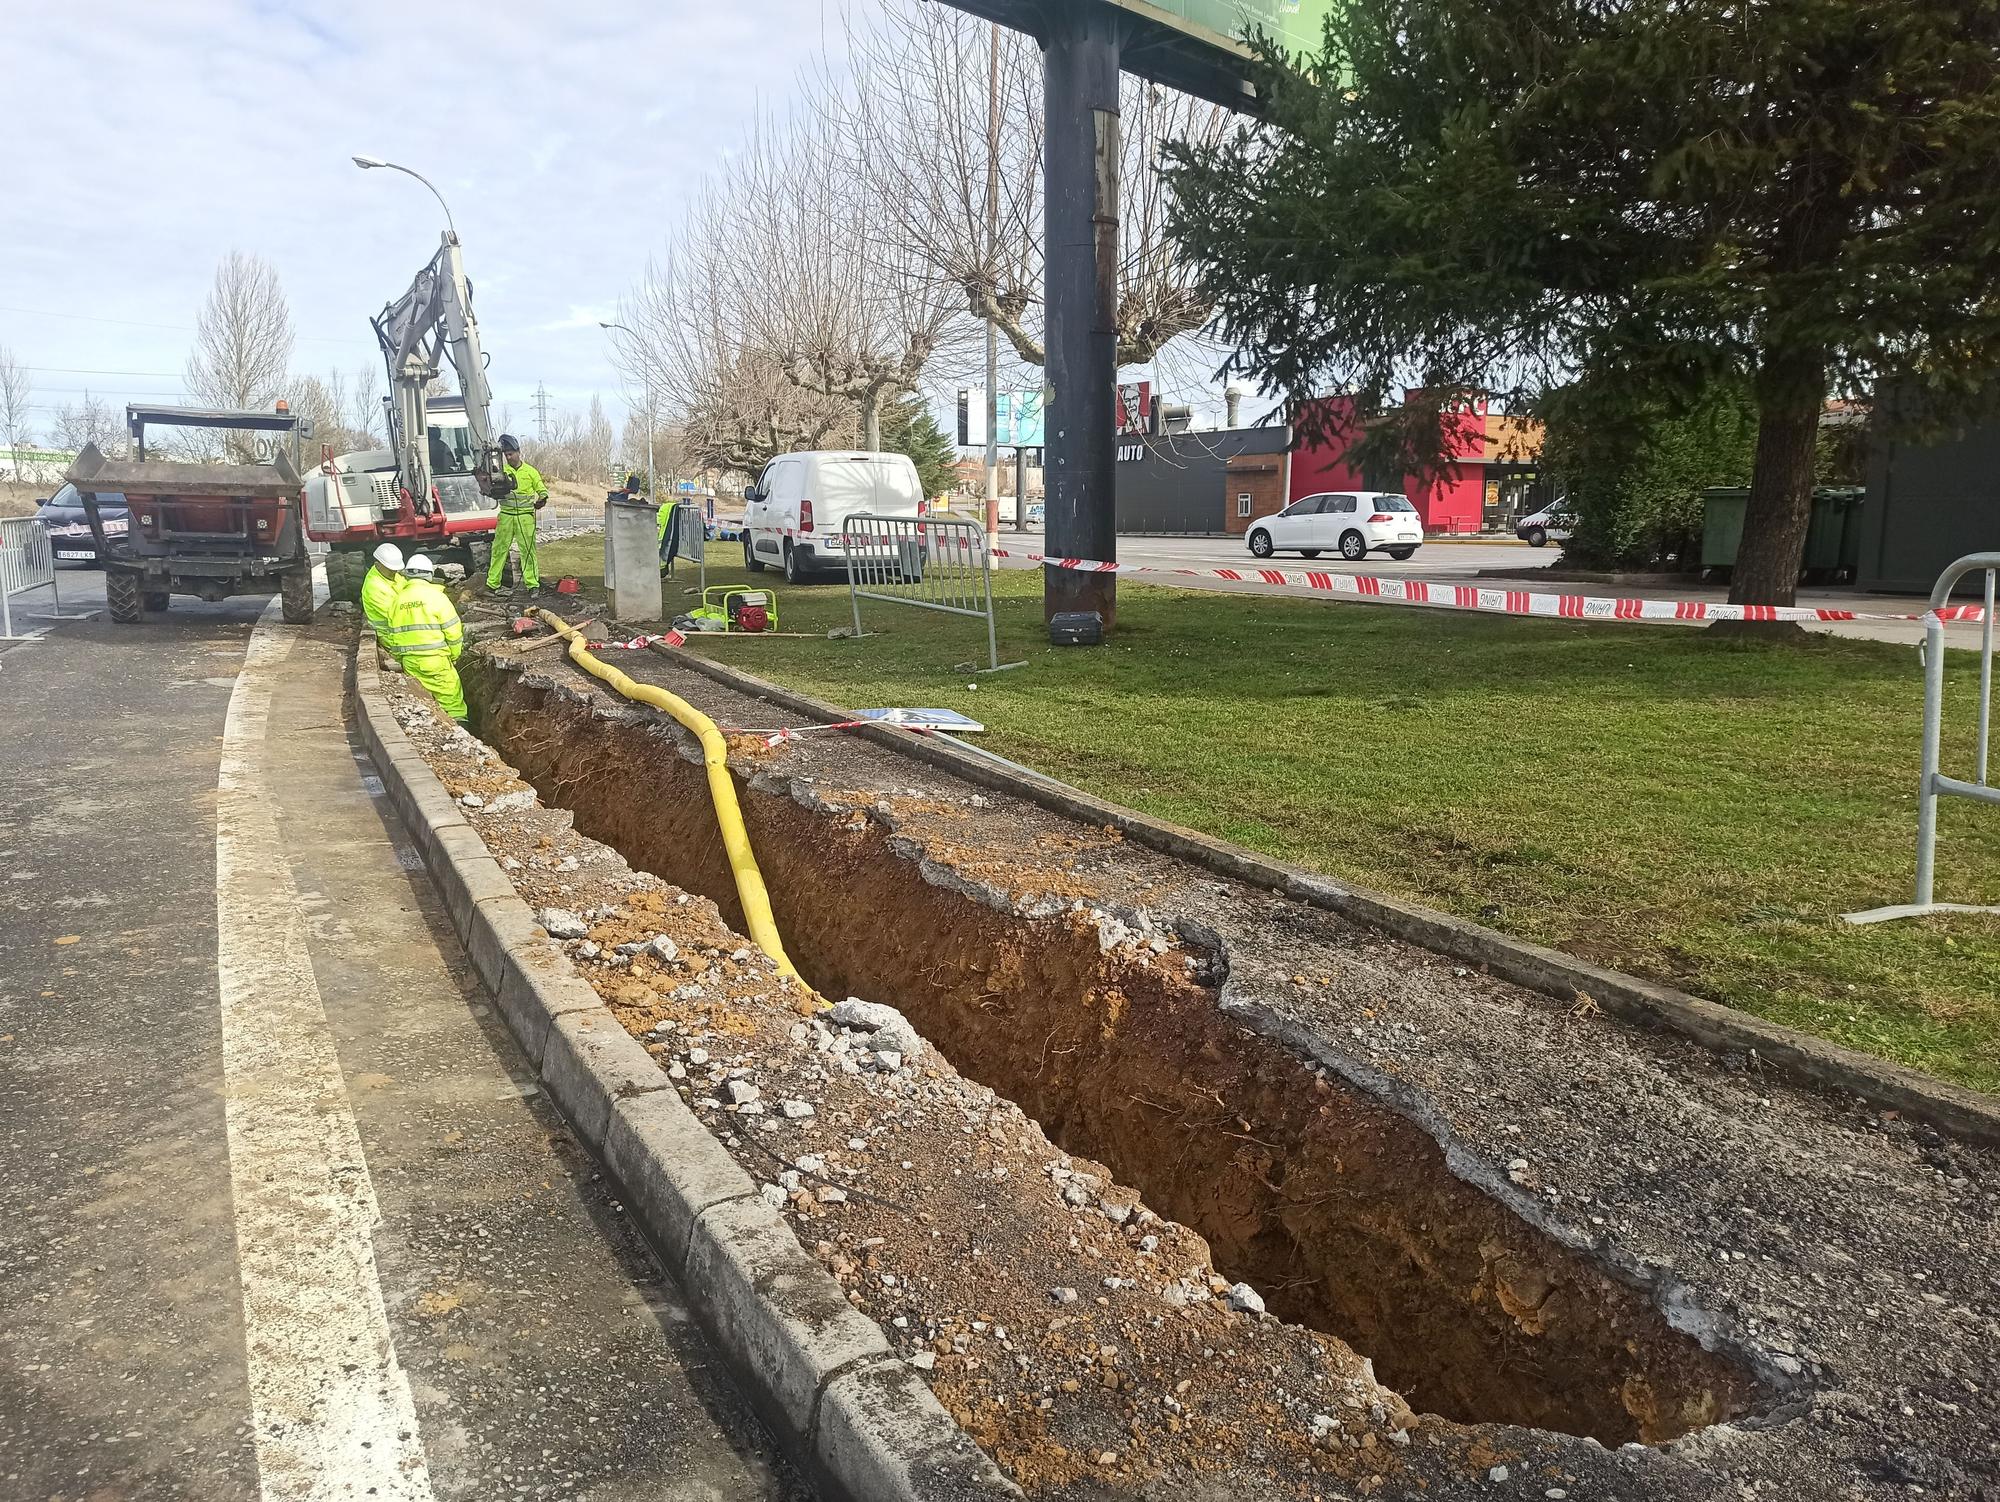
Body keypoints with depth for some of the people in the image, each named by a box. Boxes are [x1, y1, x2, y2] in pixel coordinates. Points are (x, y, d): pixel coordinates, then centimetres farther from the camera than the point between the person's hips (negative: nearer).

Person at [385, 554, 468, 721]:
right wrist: (455, 655, 5)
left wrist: (400, 659, 22)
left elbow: (393, 634, 12)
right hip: (435, 659, -5)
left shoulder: (398, 600, 8)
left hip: (409, 663, 5)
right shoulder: (435, 596, -8)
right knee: (452, 698, 1)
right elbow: (452, 630, -8)